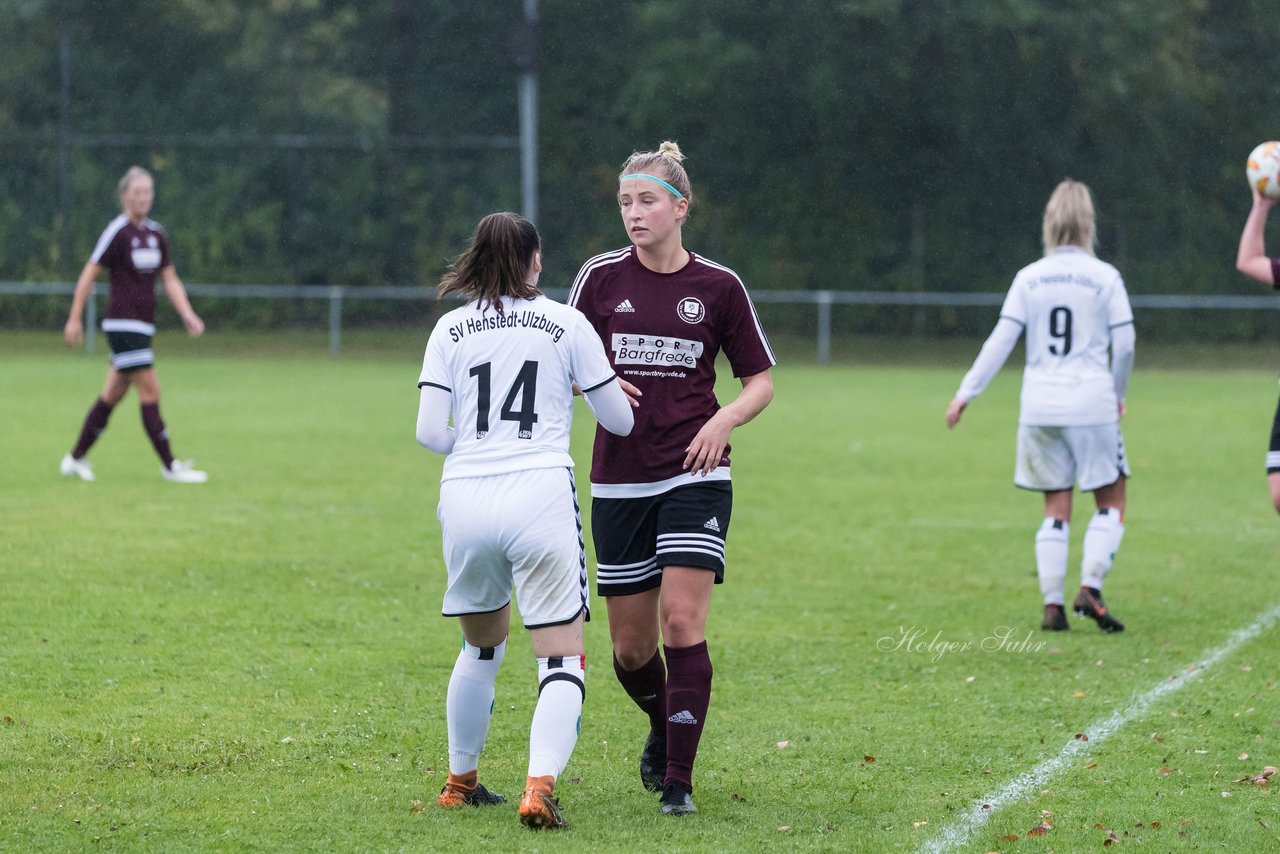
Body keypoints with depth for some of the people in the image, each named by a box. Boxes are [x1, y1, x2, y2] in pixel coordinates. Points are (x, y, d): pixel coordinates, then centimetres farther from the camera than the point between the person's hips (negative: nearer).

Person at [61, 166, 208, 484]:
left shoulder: (156, 234, 11)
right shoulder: (117, 231, -10)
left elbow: (170, 279, 12)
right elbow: (89, 274, -6)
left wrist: (187, 314, -2)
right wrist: (75, 319, -5)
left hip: (143, 325, 8)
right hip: (122, 323, -8)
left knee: (113, 394, 11)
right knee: (150, 391, -10)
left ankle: (75, 459, 20)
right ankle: (170, 466, -7)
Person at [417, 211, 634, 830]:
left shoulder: (450, 329, 9)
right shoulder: (567, 324, 5)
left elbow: (429, 432, 2)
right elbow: (620, 420, 9)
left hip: (464, 499, 3)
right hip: (540, 495, -3)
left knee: (481, 646, 24)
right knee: (562, 658, -2)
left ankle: (459, 782, 33)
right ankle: (540, 787, -22)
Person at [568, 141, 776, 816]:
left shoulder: (717, 286, 0)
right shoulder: (601, 276, 2)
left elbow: (760, 380, 8)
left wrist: (725, 420, -11)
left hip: (695, 474, -2)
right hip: (619, 477, 2)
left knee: (682, 621, -15)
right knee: (631, 644, 6)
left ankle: (678, 777, -7)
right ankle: (662, 728, 38)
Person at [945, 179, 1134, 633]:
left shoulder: (1028, 278, 3)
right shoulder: (1104, 277, -3)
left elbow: (1001, 340, 0)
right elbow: (1124, 343, -1)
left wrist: (966, 392, 6)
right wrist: (1118, 393, 16)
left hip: (1039, 406, 3)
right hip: (1092, 404, -3)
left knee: (1056, 508, 10)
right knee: (1110, 502, 8)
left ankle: (1052, 604, 4)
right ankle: (1089, 588, -8)